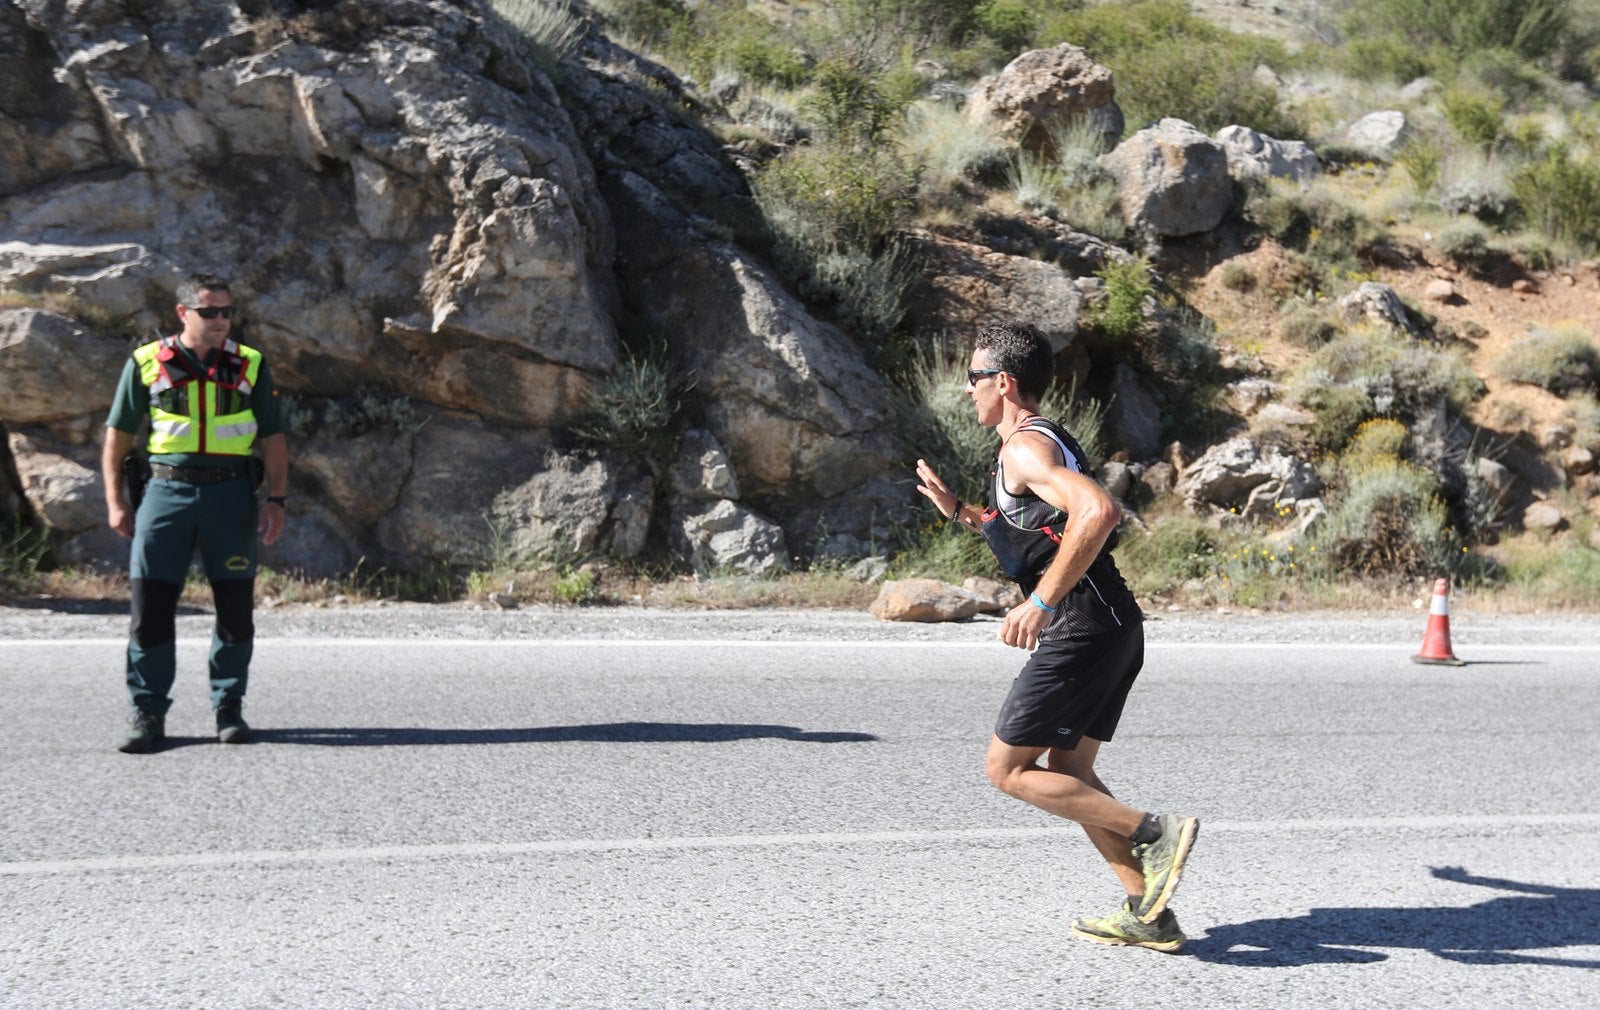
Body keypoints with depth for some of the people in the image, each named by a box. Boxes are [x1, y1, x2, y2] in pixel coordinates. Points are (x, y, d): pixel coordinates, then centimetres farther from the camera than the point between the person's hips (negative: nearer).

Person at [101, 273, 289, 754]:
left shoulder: (249, 366, 7)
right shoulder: (147, 364, 4)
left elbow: (273, 440, 9)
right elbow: (118, 435, 9)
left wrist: (276, 500, 0)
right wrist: (115, 501, 3)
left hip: (230, 493, 1)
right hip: (166, 489, -1)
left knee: (236, 607, 3)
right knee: (151, 605, -3)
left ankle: (229, 708, 17)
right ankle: (147, 715, 6)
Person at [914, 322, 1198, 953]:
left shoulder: (1024, 447, -12)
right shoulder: (1046, 440, 21)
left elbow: (1098, 511, -30)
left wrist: (1040, 602, -28)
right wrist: (958, 511, 29)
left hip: (1081, 629, -10)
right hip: (1116, 627, 10)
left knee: (1008, 769, -1)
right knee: (1067, 772, 16)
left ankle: (1155, 833, -8)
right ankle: (1149, 915, 14)